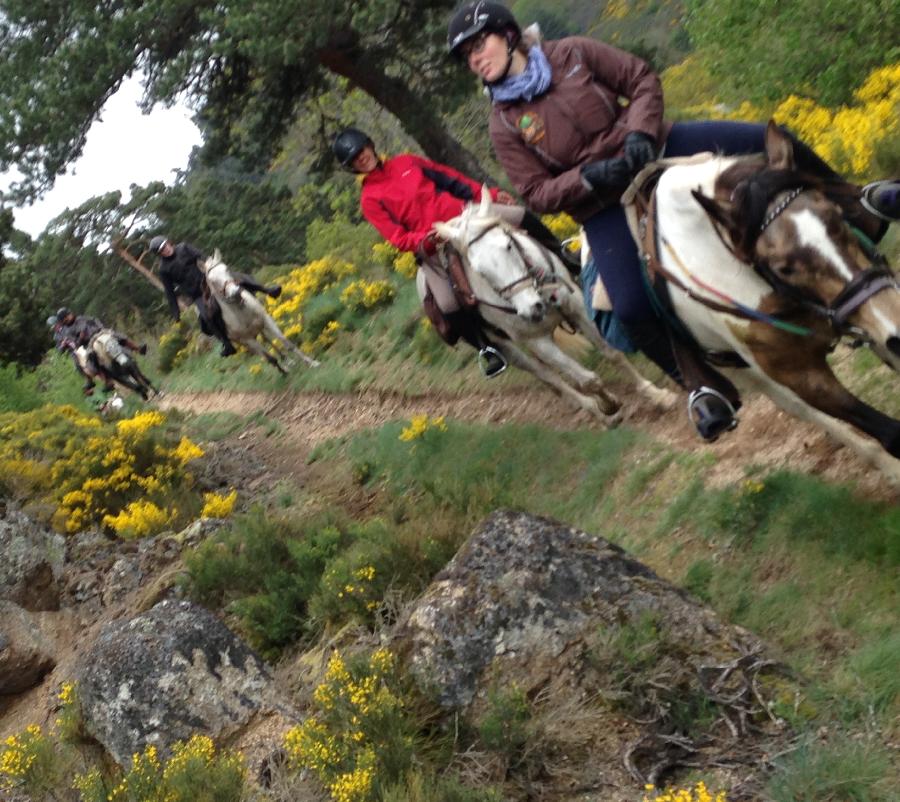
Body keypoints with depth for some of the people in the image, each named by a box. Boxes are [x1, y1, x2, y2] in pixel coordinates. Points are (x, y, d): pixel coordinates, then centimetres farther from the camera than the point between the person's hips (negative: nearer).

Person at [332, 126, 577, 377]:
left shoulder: (405, 162, 12)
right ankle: (486, 348, 0)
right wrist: (422, 241, -28)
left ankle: (561, 259, 20)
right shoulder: (369, 200, 0)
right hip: (434, 247, -3)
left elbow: (450, 178, 14)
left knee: (522, 217, -6)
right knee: (447, 307, -22)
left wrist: (490, 194, 10)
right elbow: (397, 237, -8)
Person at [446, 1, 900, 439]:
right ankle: (709, 387, -4)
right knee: (631, 308, -26)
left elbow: (643, 80, 0)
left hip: (653, 149, 2)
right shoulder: (505, 126, -4)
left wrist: (639, 133, -18)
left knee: (770, 142, -13)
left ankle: (855, 208, 13)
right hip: (606, 206, -1)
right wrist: (588, 177, -22)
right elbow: (538, 194, -4)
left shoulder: (572, 53, -3)